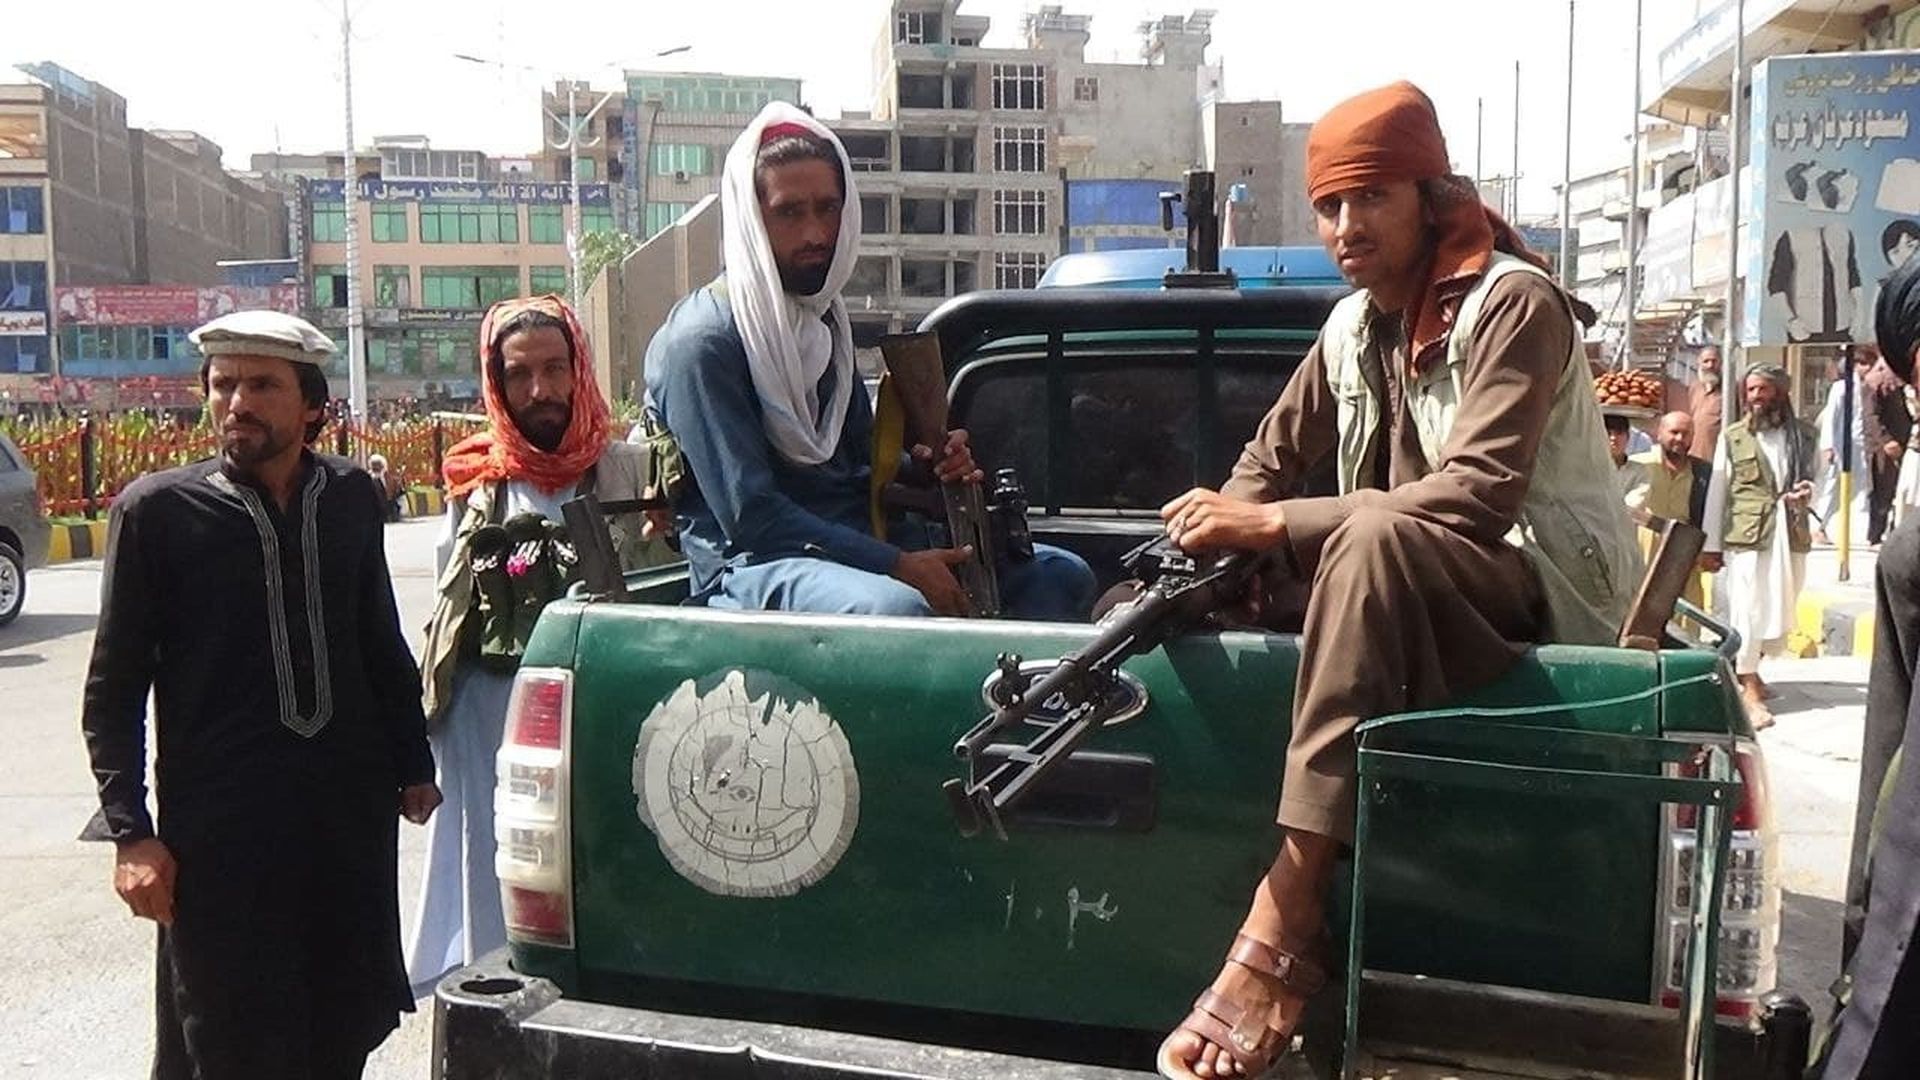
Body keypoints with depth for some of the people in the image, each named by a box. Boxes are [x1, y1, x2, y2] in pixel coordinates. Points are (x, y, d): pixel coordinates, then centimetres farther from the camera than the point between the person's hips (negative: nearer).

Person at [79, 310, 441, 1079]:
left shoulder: (351, 496, 5)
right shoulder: (155, 510, -5)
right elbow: (114, 689, -3)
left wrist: (412, 765, 14)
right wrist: (130, 832, -8)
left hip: (351, 809, 3)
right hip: (219, 823, -3)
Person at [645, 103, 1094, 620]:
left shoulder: (822, 317, 16)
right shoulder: (703, 340, -11)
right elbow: (750, 517, -17)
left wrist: (926, 466, -1)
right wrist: (896, 566, -21)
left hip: (853, 544, 8)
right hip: (751, 566, -8)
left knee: (1060, 575, -3)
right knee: (896, 607, -39)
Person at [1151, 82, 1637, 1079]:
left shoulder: (1512, 304, -14)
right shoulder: (1353, 325, 8)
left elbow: (1476, 497, -27)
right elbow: (1272, 458, 14)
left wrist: (1272, 527, -29)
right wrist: (1221, 533, -8)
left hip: (1549, 588, -9)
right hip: (1416, 589, 9)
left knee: (1373, 537, -38)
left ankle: (1287, 921, -42)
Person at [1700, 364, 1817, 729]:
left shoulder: (1803, 434, 10)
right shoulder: (1732, 437, 3)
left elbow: (1814, 476, 20)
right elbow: (1717, 491, 2)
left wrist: (1807, 491, -7)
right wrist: (1712, 545, -1)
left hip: (1790, 535, 3)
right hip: (1746, 535, -3)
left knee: (1780, 610, 10)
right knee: (1747, 609, -5)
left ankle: (1748, 668, 31)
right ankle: (1750, 691, 2)